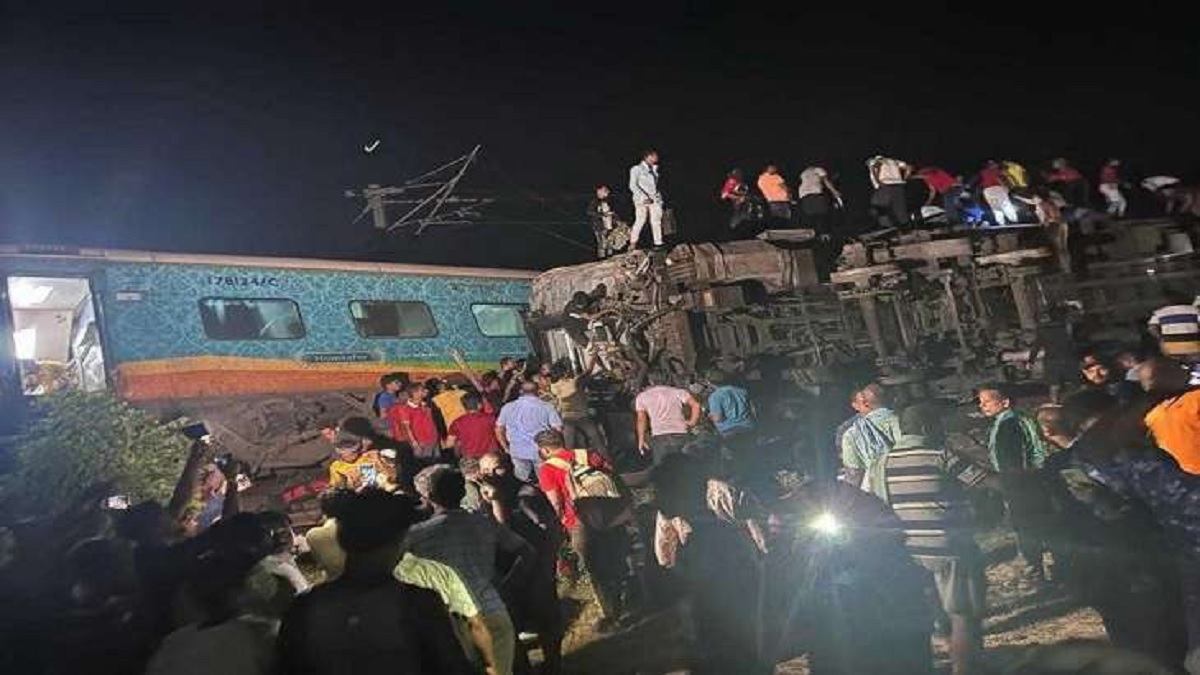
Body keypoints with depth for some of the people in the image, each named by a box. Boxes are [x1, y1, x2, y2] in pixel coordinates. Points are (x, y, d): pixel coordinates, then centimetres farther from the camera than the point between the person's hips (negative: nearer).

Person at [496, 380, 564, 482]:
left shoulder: (508, 407, 5)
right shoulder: (546, 407, -4)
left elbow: (499, 430, 9)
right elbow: (558, 429, -8)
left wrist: (506, 448, 20)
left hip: (518, 452, 2)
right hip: (541, 451, -2)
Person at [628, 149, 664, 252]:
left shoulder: (654, 169, 17)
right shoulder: (636, 169, 0)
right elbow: (633, 185, -8)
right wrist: (644, 197, -17)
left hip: (655, 199, 5)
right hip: (642, 199, -5)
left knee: (657, 221, -2)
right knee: (640, 220, -9)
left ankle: (659, 243, -2)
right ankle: (633, 244, -2)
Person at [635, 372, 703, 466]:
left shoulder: (642, 396, 15)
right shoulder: (678, 391, 15)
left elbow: (641, 418, 5)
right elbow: (696, 405, 2)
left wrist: (641, 439, 6)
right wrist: (692, 422, 10)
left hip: (660, 437, -2)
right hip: (682, 434, 2)